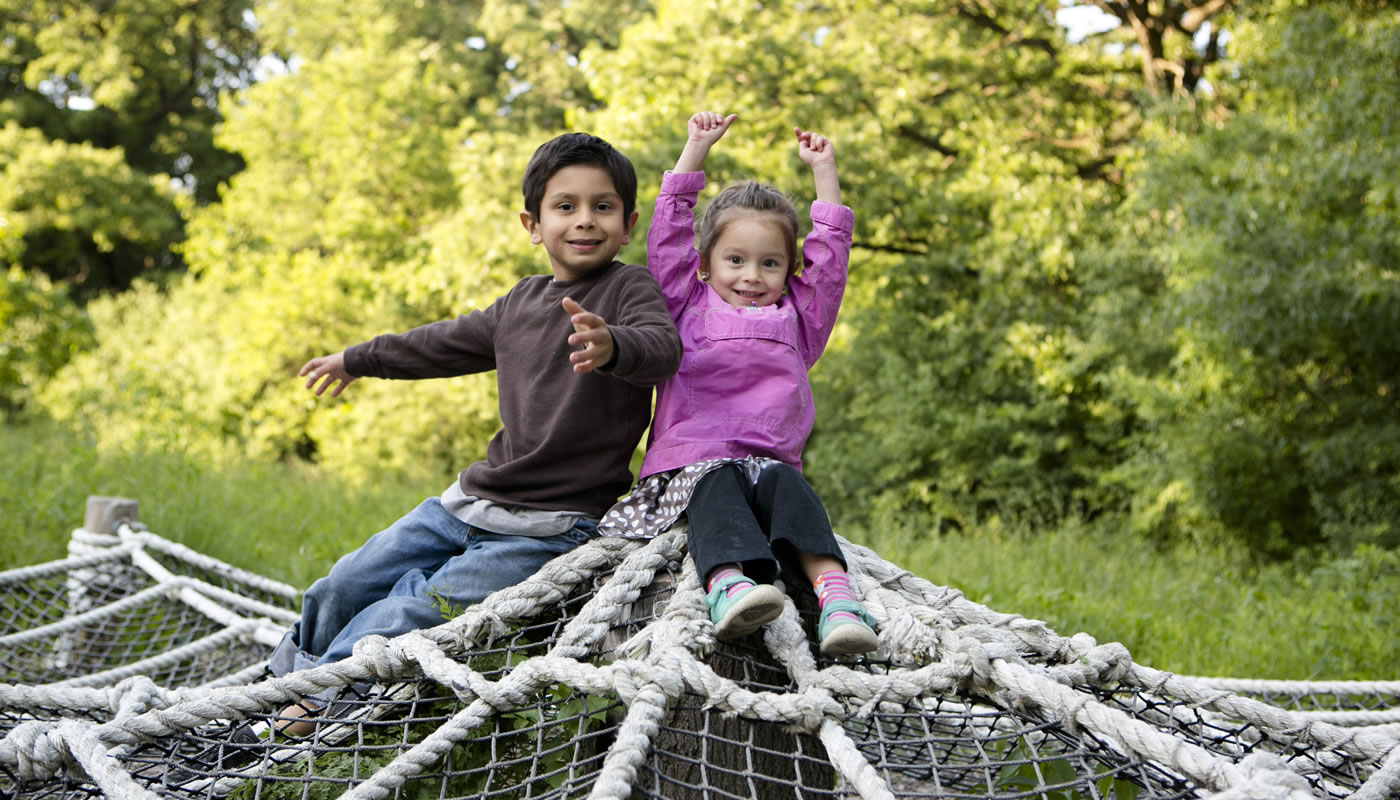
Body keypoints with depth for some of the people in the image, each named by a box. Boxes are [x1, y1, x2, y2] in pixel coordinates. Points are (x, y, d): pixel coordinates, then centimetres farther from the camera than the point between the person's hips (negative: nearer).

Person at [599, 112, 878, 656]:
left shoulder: (796, 318, 23)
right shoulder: (690, 307, 18)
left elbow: (830, 251, 23)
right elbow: (668, 234, 14)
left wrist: (823, 171, 25)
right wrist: (696, 149, 17)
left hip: (770, 460, 2)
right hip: (691, 461, -2)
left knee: (784, 484, -31)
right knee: (718, 488, -34)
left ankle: (835, 594, -52)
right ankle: (728, 584, -62)